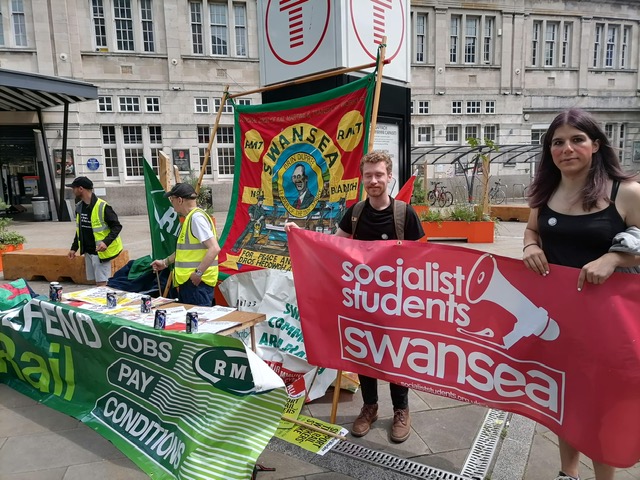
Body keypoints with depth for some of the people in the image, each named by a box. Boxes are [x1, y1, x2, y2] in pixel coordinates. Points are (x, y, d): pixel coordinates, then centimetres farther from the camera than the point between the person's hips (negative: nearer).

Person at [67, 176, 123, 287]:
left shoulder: (102, 206, -16)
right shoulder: (79, 207, 8)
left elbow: (117, 226, -14)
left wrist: (106, 242, -27)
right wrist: (74, 248, 17)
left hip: (100, 252, -7)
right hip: (88, 252, 8)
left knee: (102, 283, -7)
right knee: (96, 282, 13)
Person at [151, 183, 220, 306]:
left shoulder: (196, 217, -16)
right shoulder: (190, 218, 15)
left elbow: (214, 248, -24)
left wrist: (198, 273, -25)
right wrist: (165, 262, 28)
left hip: (197, 282, -10)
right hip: (187, 281, 10)